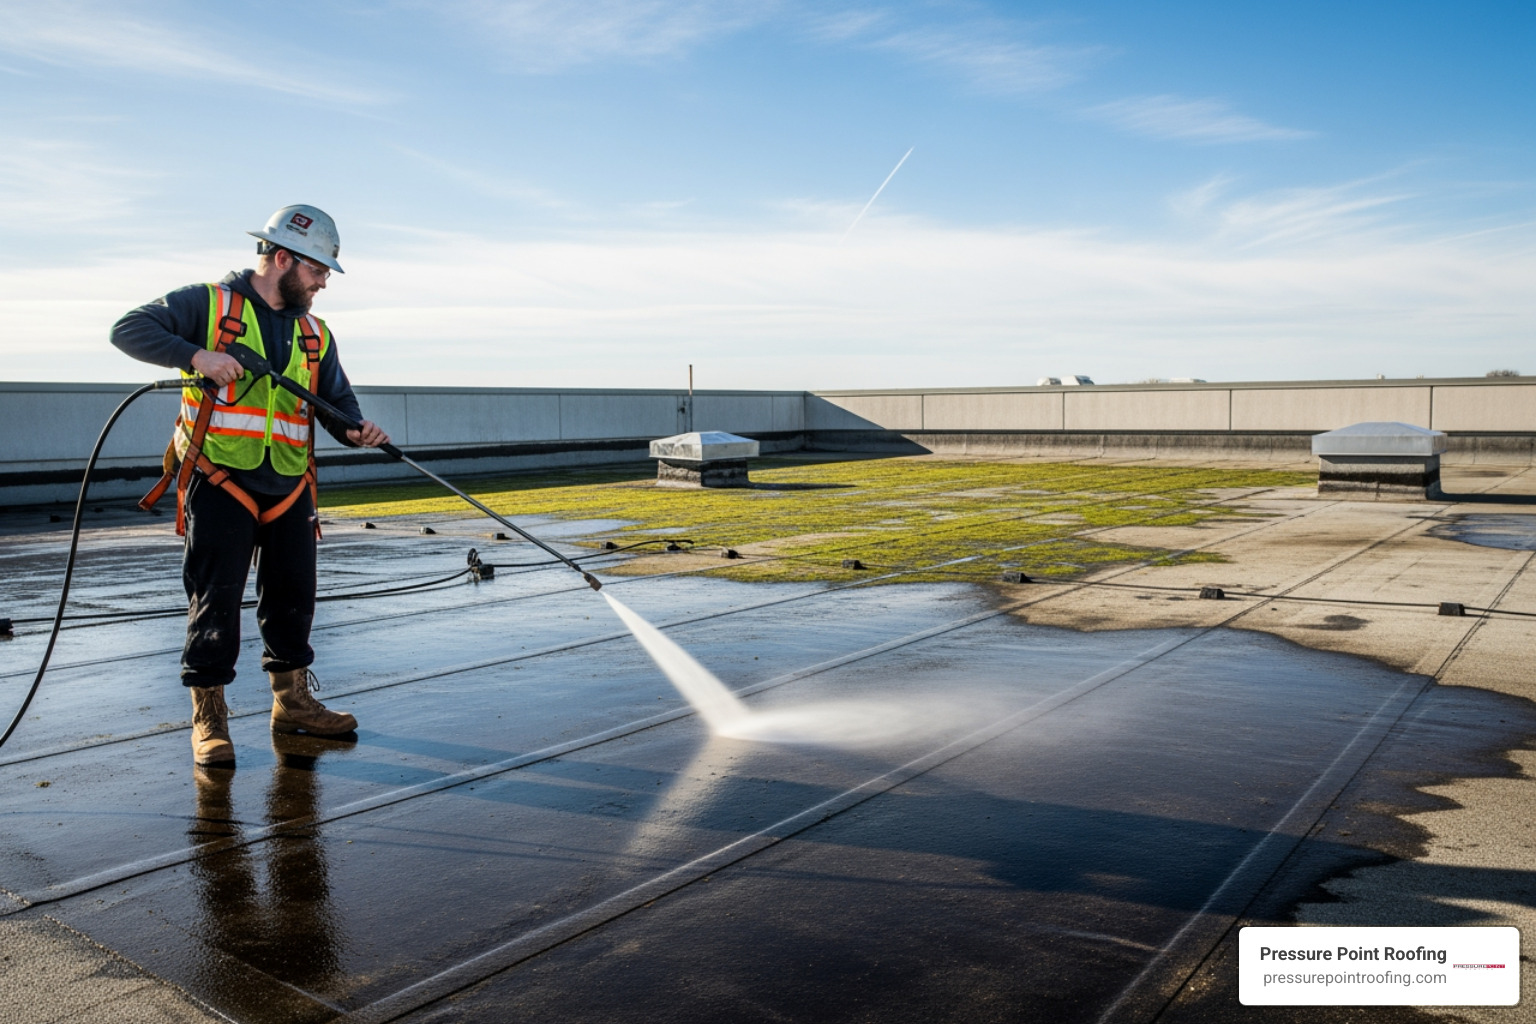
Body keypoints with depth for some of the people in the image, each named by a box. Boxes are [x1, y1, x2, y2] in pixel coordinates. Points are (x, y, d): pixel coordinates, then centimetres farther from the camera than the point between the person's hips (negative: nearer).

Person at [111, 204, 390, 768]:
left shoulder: (316, 334, 14)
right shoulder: (207, 304, -2)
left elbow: (337, 400, 12)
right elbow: (129, 329, -7)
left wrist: (356, 431, -11)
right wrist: (196, 355, -22)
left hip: (289, 488, 6)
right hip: (219, 483, -5)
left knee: (294, 594, 11)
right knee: (215, 599, -3)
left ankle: (293, 701, 27)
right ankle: (208, 717, 9)